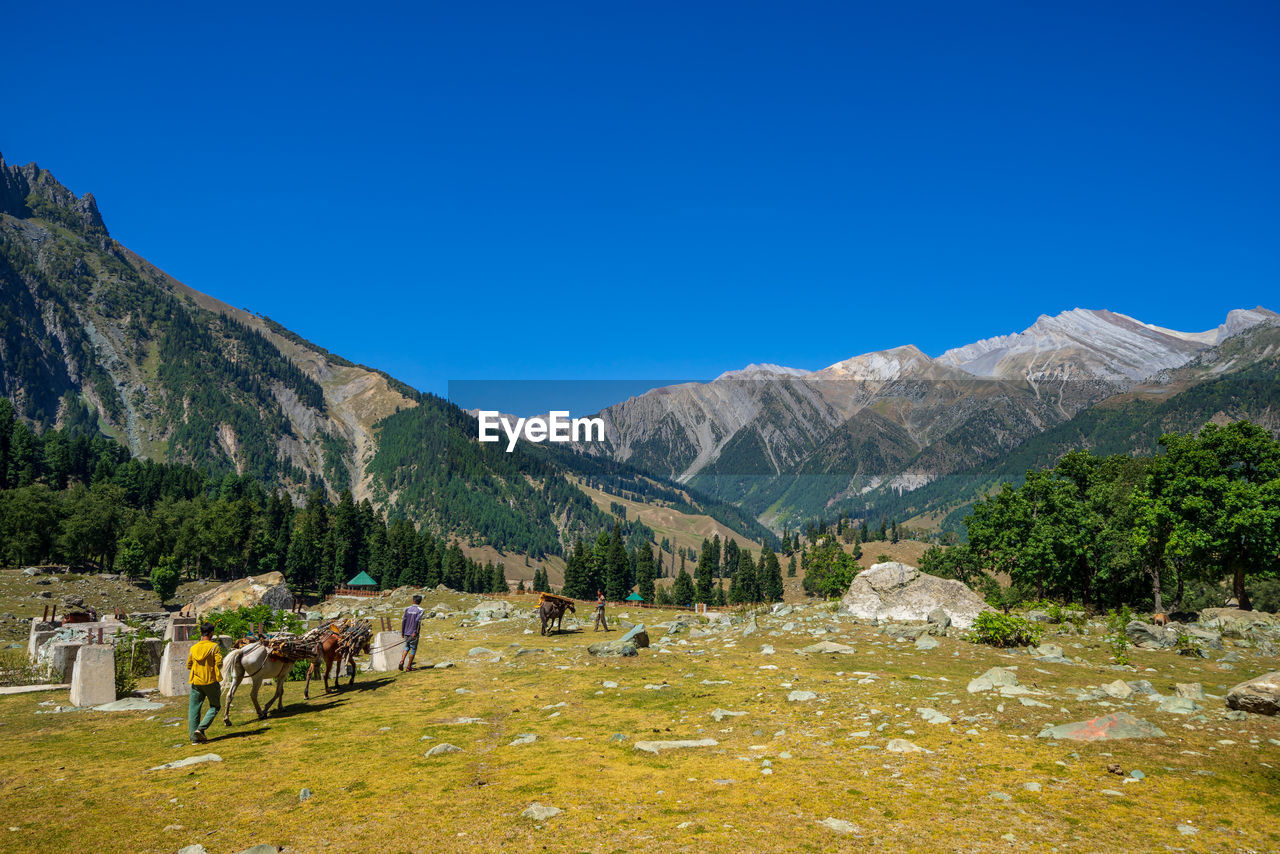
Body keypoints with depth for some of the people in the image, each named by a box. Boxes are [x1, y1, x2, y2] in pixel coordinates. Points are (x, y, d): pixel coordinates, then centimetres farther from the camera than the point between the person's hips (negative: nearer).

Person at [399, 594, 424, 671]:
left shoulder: (407, 609, 5)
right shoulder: (420, 610, -7)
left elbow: (403, 620, 0)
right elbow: (417, 620, -19)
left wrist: (402, 632, 6)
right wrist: (415, 632, -19)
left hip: (406, 633, 4)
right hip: (414, 633, -4)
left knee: (407, 647, 20)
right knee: (413, 649, 8)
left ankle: (402, 661, -2)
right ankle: (409, 667, 10)